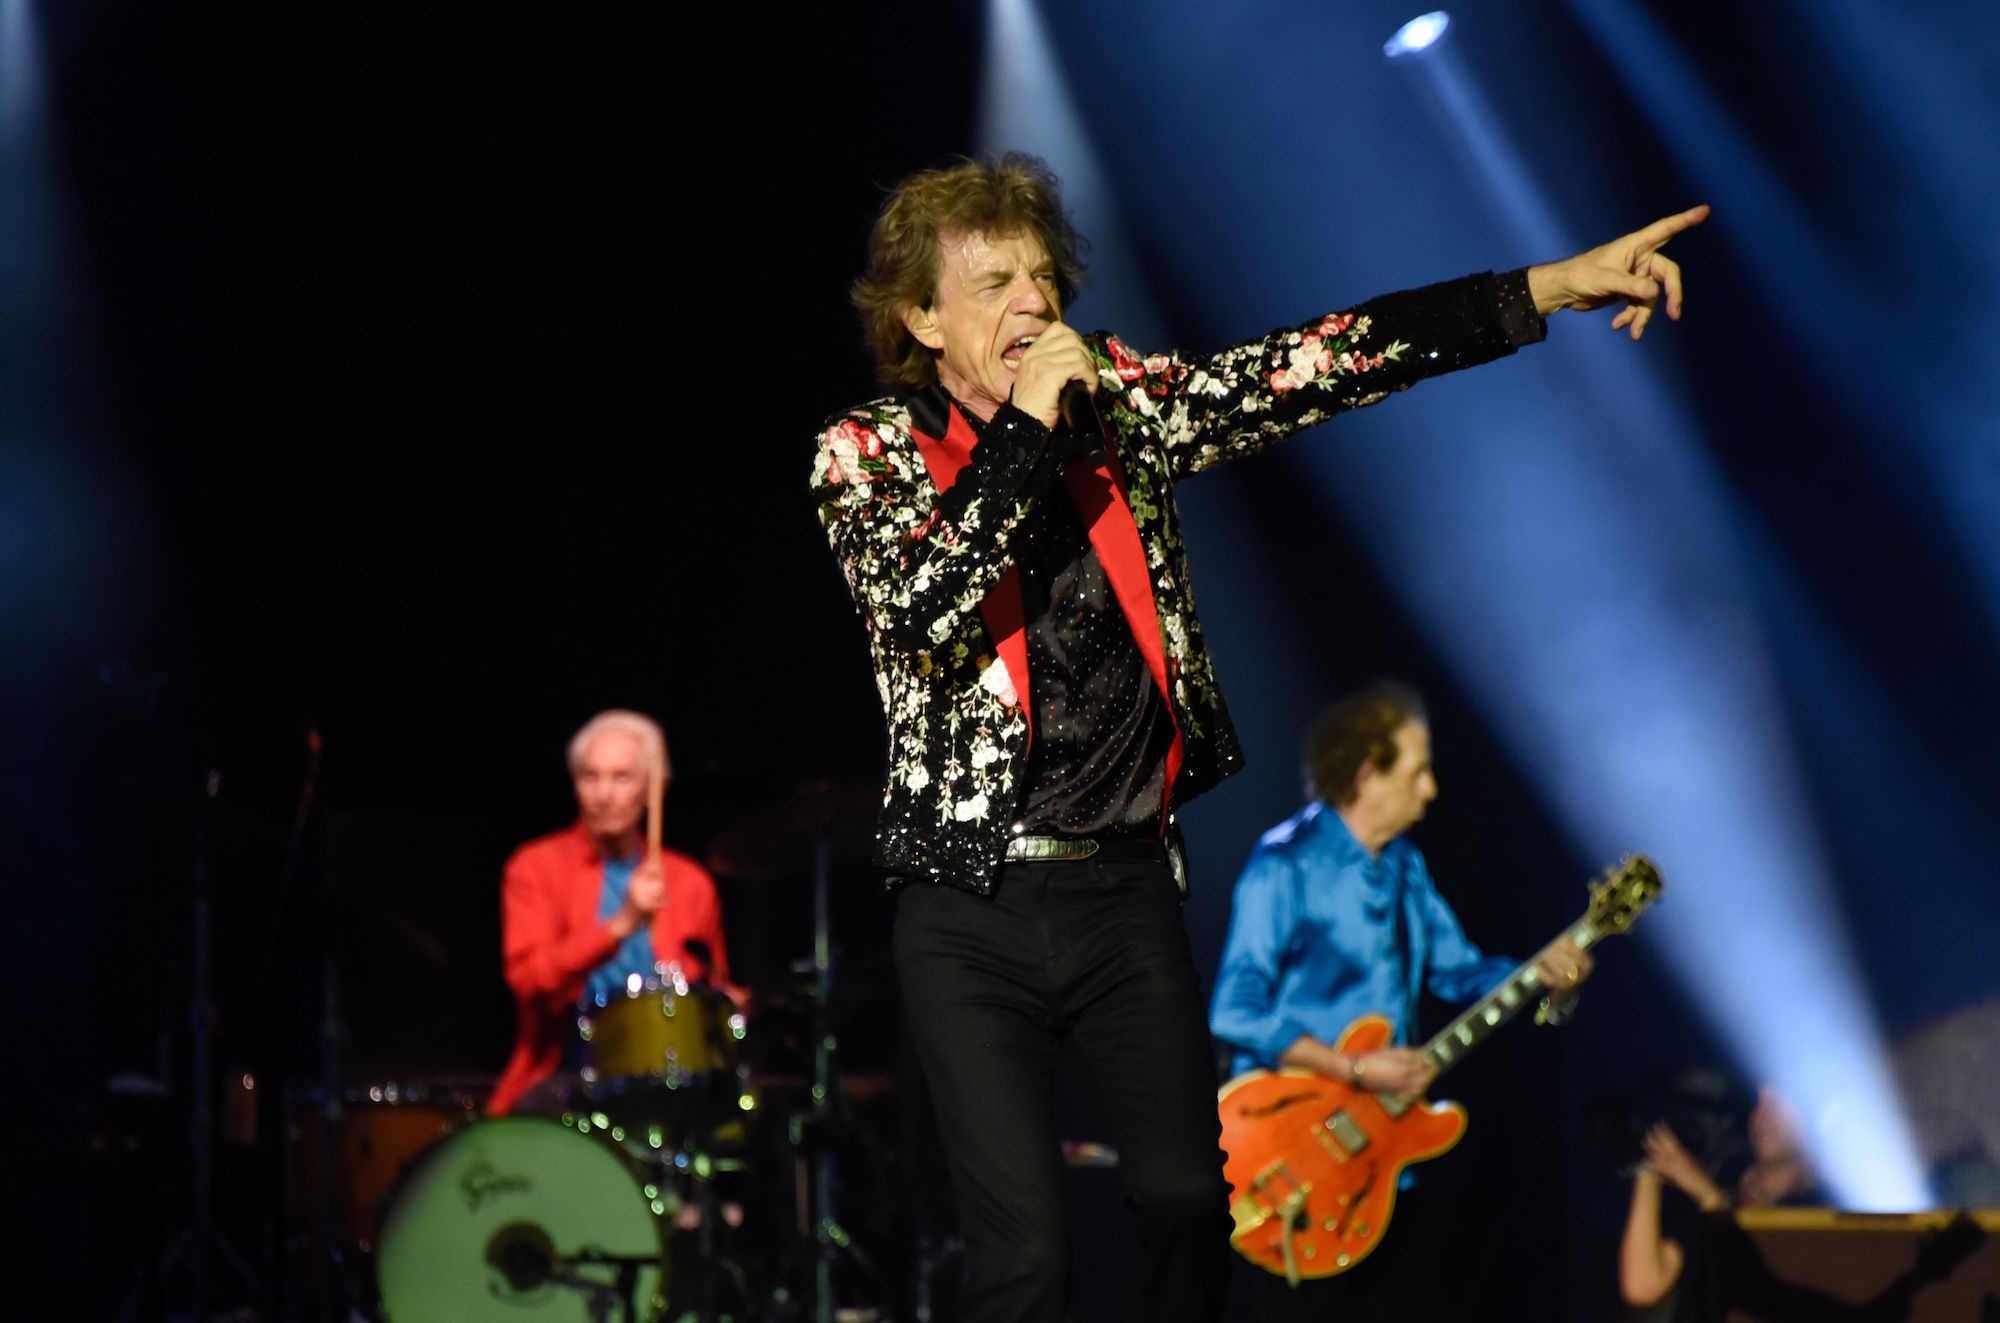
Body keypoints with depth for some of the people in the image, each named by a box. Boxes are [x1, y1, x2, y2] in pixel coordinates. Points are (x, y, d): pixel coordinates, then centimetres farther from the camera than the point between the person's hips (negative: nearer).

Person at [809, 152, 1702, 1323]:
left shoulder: (1119, 399, 4)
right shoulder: (866, 451, -4)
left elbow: (1306, 369, -4)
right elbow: (918, 612, -21)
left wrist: (1546, 291, -12)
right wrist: (1025, 428, -20)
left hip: (1129, 885, 3)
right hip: (973, 909, -3)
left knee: (1190, 1200, 7)